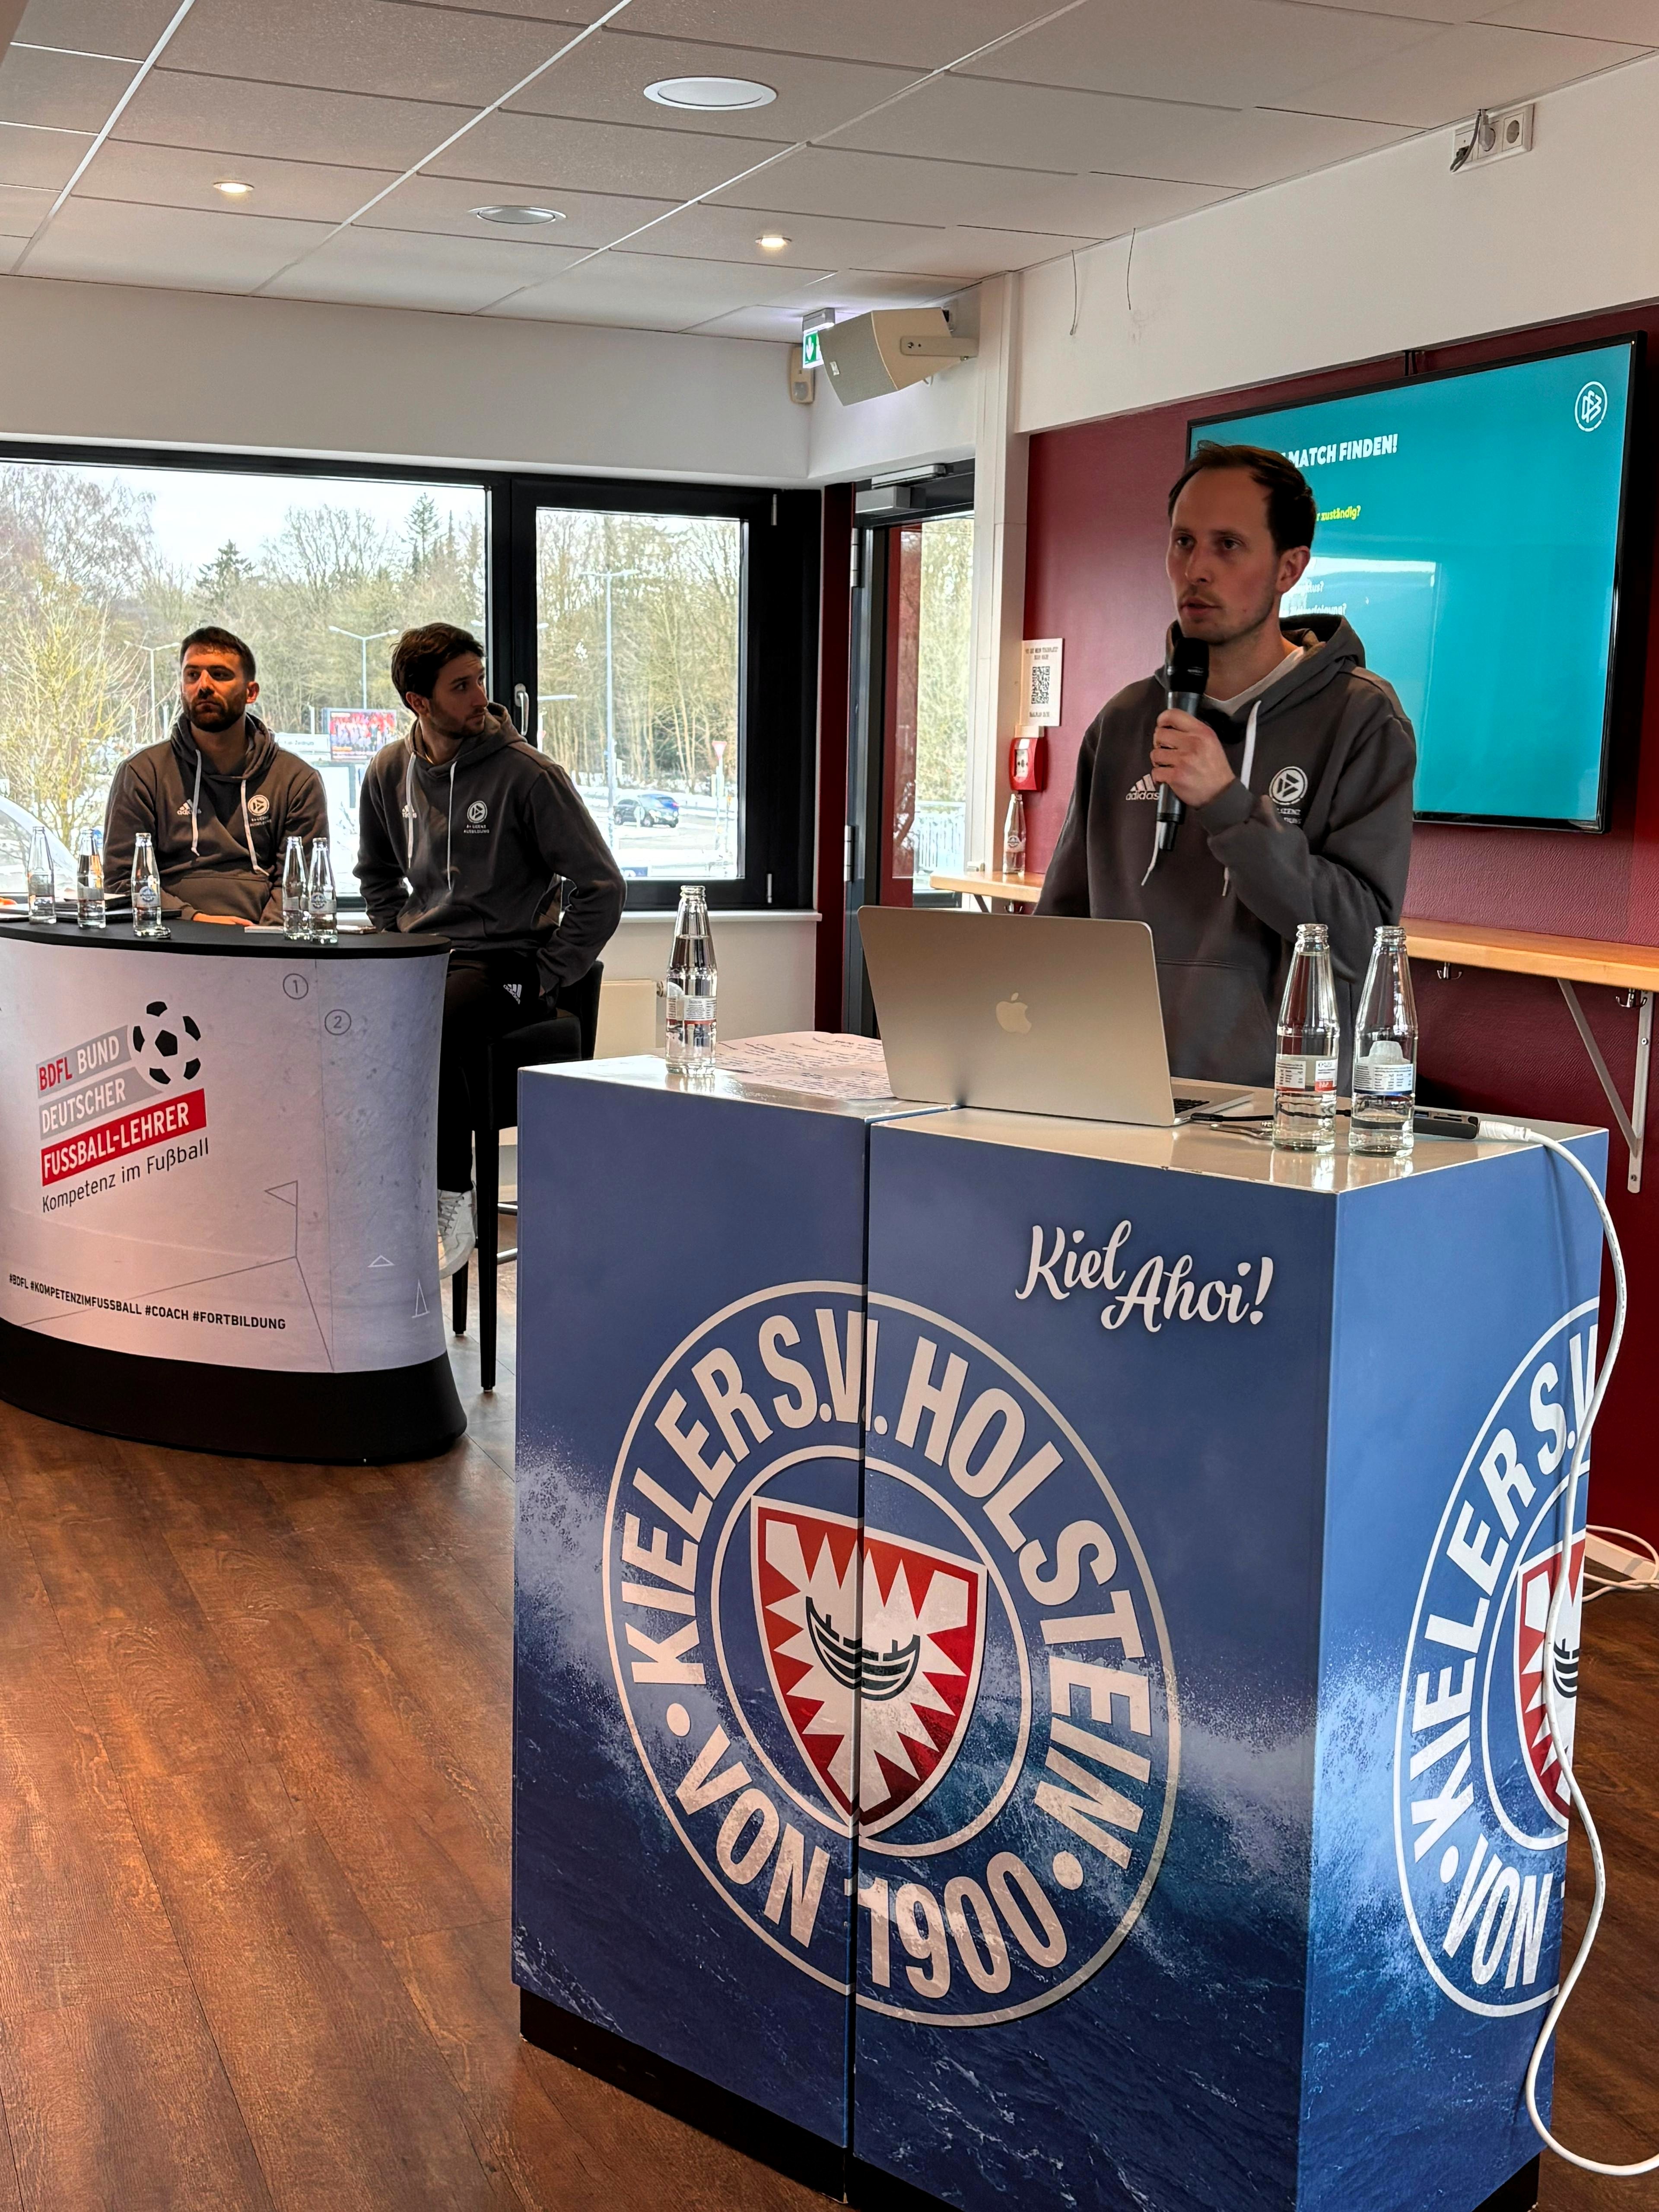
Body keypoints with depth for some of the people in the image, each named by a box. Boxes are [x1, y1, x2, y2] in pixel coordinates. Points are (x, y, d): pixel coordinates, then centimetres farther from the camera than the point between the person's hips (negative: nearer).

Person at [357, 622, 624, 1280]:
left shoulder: (526, 772, -9)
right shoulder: (390, 772, 8)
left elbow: (600, 885, -7)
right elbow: (377, 875, 27)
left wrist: (547, 976, -10)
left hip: (502, 961, -5)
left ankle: (454, 1203, -16)